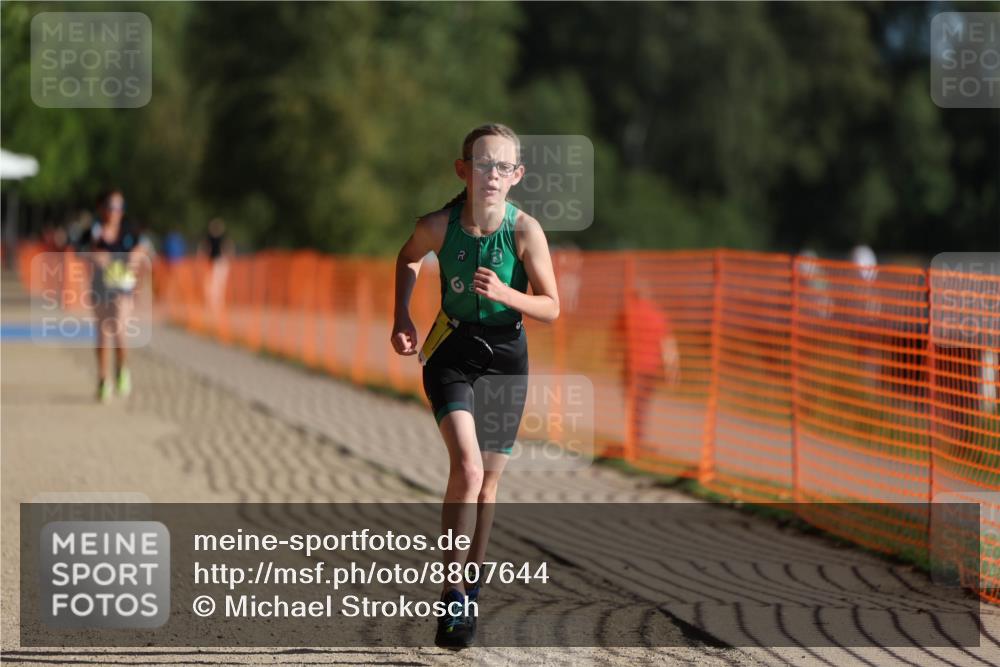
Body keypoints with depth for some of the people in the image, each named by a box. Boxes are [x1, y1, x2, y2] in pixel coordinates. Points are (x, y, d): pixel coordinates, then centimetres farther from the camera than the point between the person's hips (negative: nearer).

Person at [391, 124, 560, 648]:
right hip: (452, 349, -1)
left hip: (505, 355, 1)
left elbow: (551, 308, -11)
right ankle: (453, 595, -17)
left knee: (488, 479, 10)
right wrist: (401, 318, 0)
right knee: (467, 464, -20)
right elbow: (408, 258, 9)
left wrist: (505, 294, -28)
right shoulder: (439, 226, -16)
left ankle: (472, 583, 28)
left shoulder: (525, 231, -17)